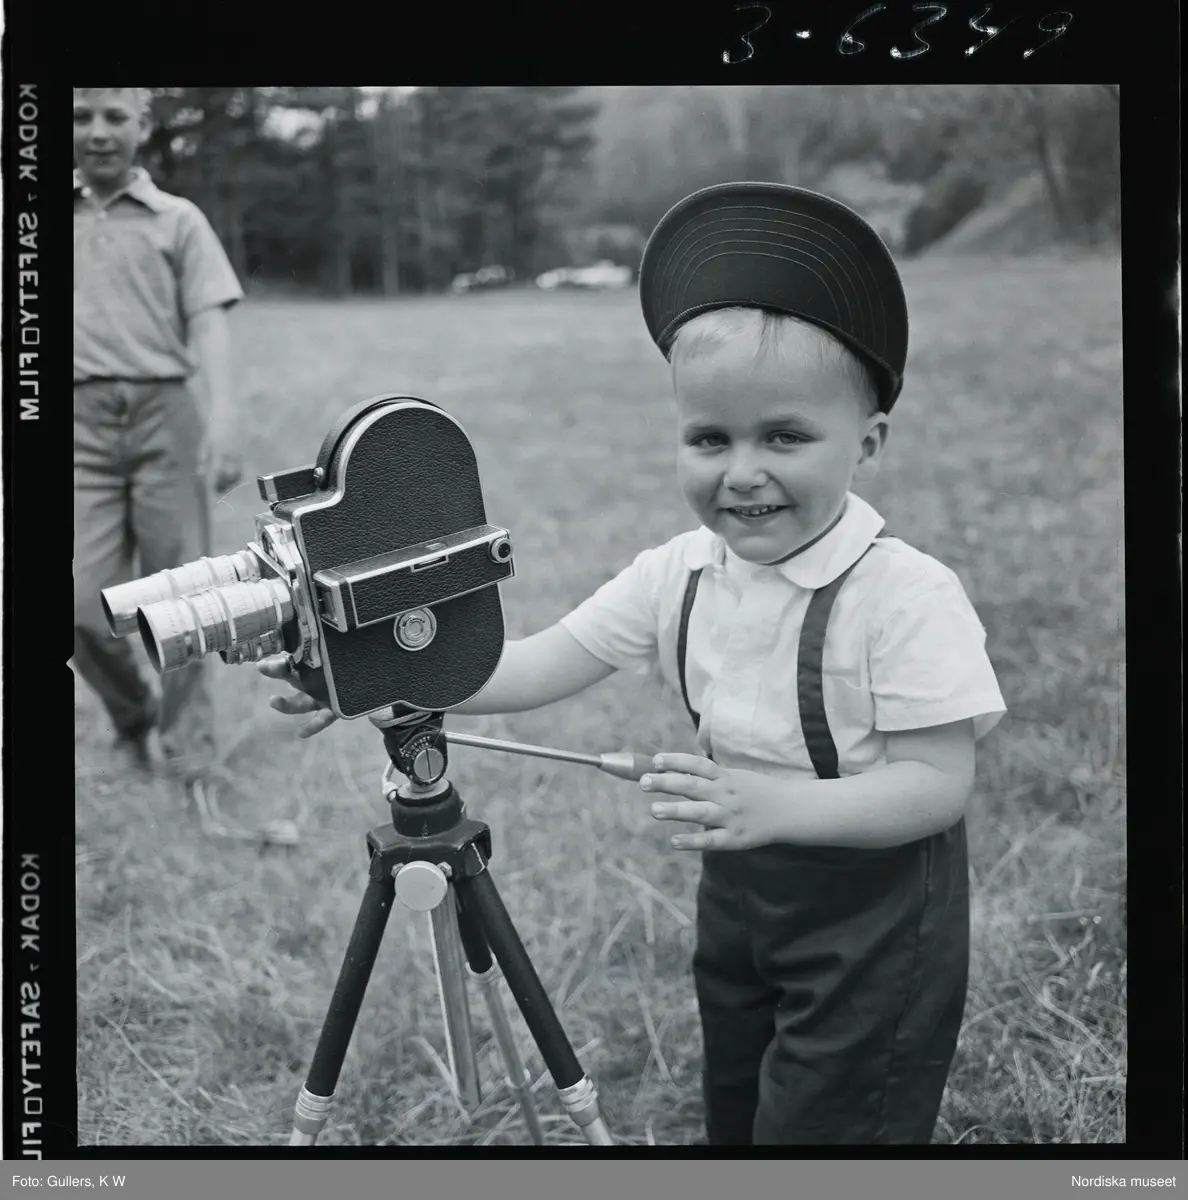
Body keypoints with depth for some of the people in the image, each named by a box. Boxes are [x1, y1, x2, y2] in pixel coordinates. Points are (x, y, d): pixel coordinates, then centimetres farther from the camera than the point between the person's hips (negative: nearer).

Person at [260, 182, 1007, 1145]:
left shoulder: (908, 597, -25)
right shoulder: (680, 575, -6)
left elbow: (938, 782, -24)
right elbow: (540, 666, -5)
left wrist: (779, 805, -38)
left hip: (874, 924, -6)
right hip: (739, 891, 6)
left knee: (822, 1128, 4)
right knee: (737, 1115, 24)